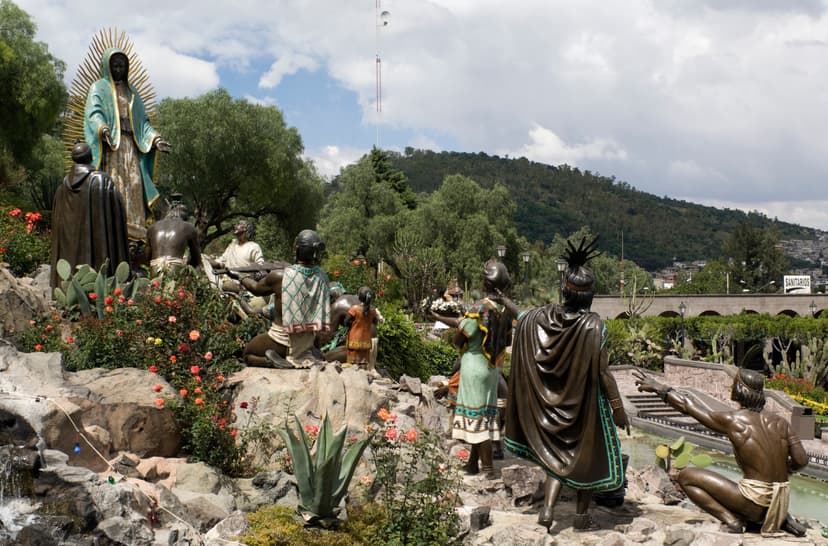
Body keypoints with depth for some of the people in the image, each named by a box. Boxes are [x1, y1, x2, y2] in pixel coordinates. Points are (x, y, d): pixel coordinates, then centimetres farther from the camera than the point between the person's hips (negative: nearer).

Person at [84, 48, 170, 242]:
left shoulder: (131, 91, 26)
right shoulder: (99, 88, 11)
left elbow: (143, 120, 21)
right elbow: (93, 113, -7)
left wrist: (155, 138, 2)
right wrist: (103, 129, -29)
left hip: (131, 145, 4)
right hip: (110, 145, -4)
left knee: (133, 184, -7)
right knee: (113, 184, -15)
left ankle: (133, 229, -11)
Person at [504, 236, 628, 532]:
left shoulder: (543, 316, -11)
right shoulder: (594, 324, -22)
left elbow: (521, 320, 9)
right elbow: (603, 372, -19)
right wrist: (618, 408, -10)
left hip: (555, 401, 4)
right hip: (586, 400, -4)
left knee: (558, 453, 19)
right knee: (588, 456, 15)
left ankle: (547, 509, 5)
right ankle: (581, 516, 25)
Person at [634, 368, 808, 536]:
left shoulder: (732, 420, -10)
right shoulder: (779, 422, 3)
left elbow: (687, 405, -2)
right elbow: (801, 460, 2)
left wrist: (659, 388, 11)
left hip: (755, 503, -6)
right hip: (778, 503, 6)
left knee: (686, 476, 0)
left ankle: (731, 520, -10)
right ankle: (782, 518, 17)